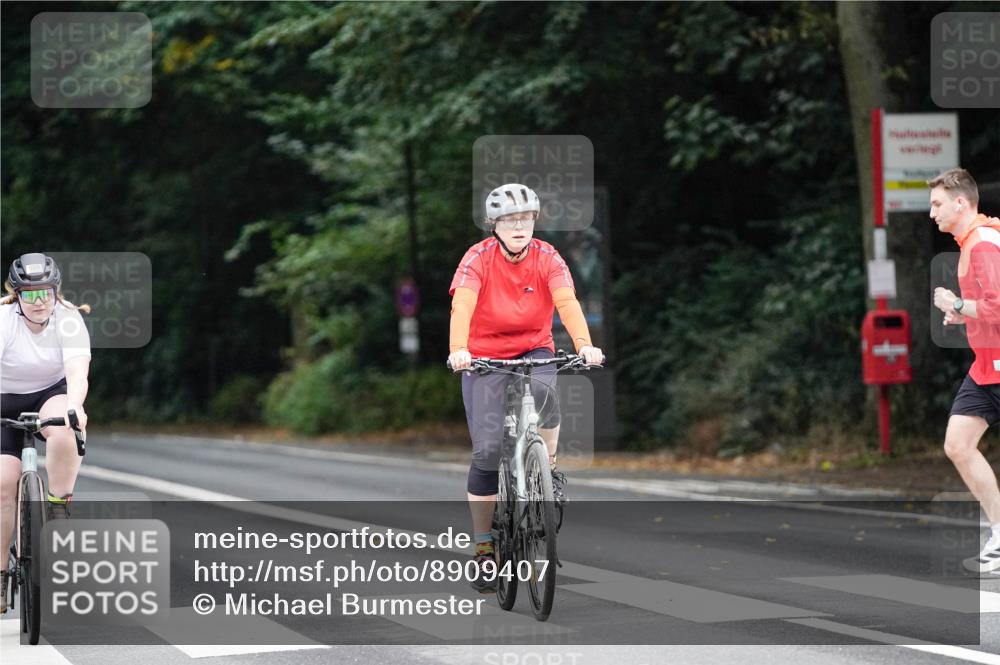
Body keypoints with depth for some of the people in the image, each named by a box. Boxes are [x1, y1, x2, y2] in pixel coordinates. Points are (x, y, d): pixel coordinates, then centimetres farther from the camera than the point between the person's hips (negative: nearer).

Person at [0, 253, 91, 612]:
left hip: (51, 394, 0)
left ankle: (59, 508, -17)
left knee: (64, 431, -36)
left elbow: (77, 372, -32)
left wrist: (74, 408, -53)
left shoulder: (68, 320, -19)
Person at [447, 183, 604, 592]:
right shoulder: (478, 259, -14)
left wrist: (584, 344, -43)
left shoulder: (547, 258, -9)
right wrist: (458, 350, -48)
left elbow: (567, 302, -24)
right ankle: (483, 546, 3)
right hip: (485, 357, -1)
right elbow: (462, 305, -29)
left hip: (534, 351, 1)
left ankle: (548, 471, -10)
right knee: (488, 449, -9)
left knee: (542, 390, -35)